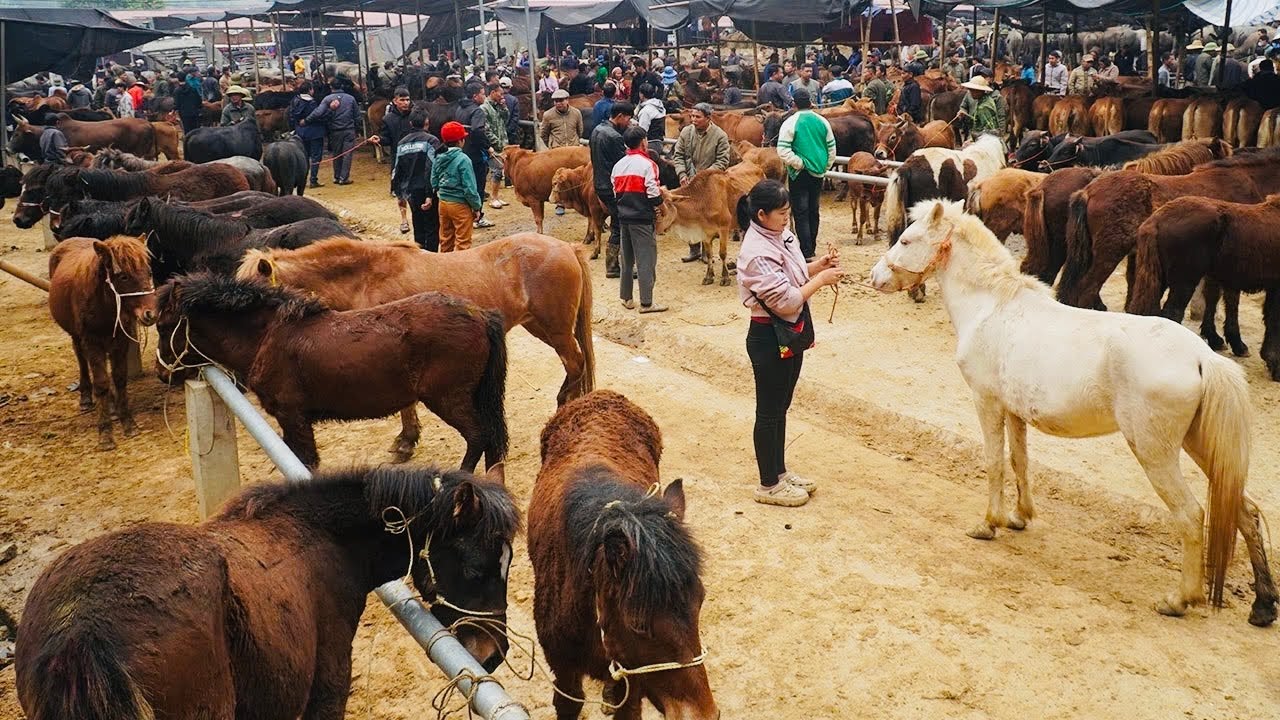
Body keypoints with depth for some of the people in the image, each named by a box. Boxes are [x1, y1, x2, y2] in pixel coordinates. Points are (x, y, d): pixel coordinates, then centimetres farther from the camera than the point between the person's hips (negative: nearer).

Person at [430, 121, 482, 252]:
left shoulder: (438, 158, 2)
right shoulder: (463, 159, -18)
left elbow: (434, 182, 8)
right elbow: (469, 187, -18)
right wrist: (476, 207, -8)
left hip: (443, 203, 7)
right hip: (460, 204, -7)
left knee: (445, 239, 18)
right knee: (463, 242, 1)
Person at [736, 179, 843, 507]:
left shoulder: (781, 234, 3)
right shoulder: (757, 252, -25)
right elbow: (786, 301, -26)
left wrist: (817, 265, 0)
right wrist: (821, 279, -17)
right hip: (770, 337, -9)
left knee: (781, 406, 20)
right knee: (769, 412, 5)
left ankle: (779, 471, 35)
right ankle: (768, 486, 18)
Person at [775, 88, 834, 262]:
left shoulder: (790, 123, -9)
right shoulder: (822, 121, 4)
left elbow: (783, 151, -17)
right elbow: (832, 149, 9)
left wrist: (800, 163, -9)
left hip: (799, 174, -5)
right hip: (818, 173, 5)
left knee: (801, 213, -1)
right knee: (813, 211, 15)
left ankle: (806, 252, -5)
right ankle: (812, 247, 23)